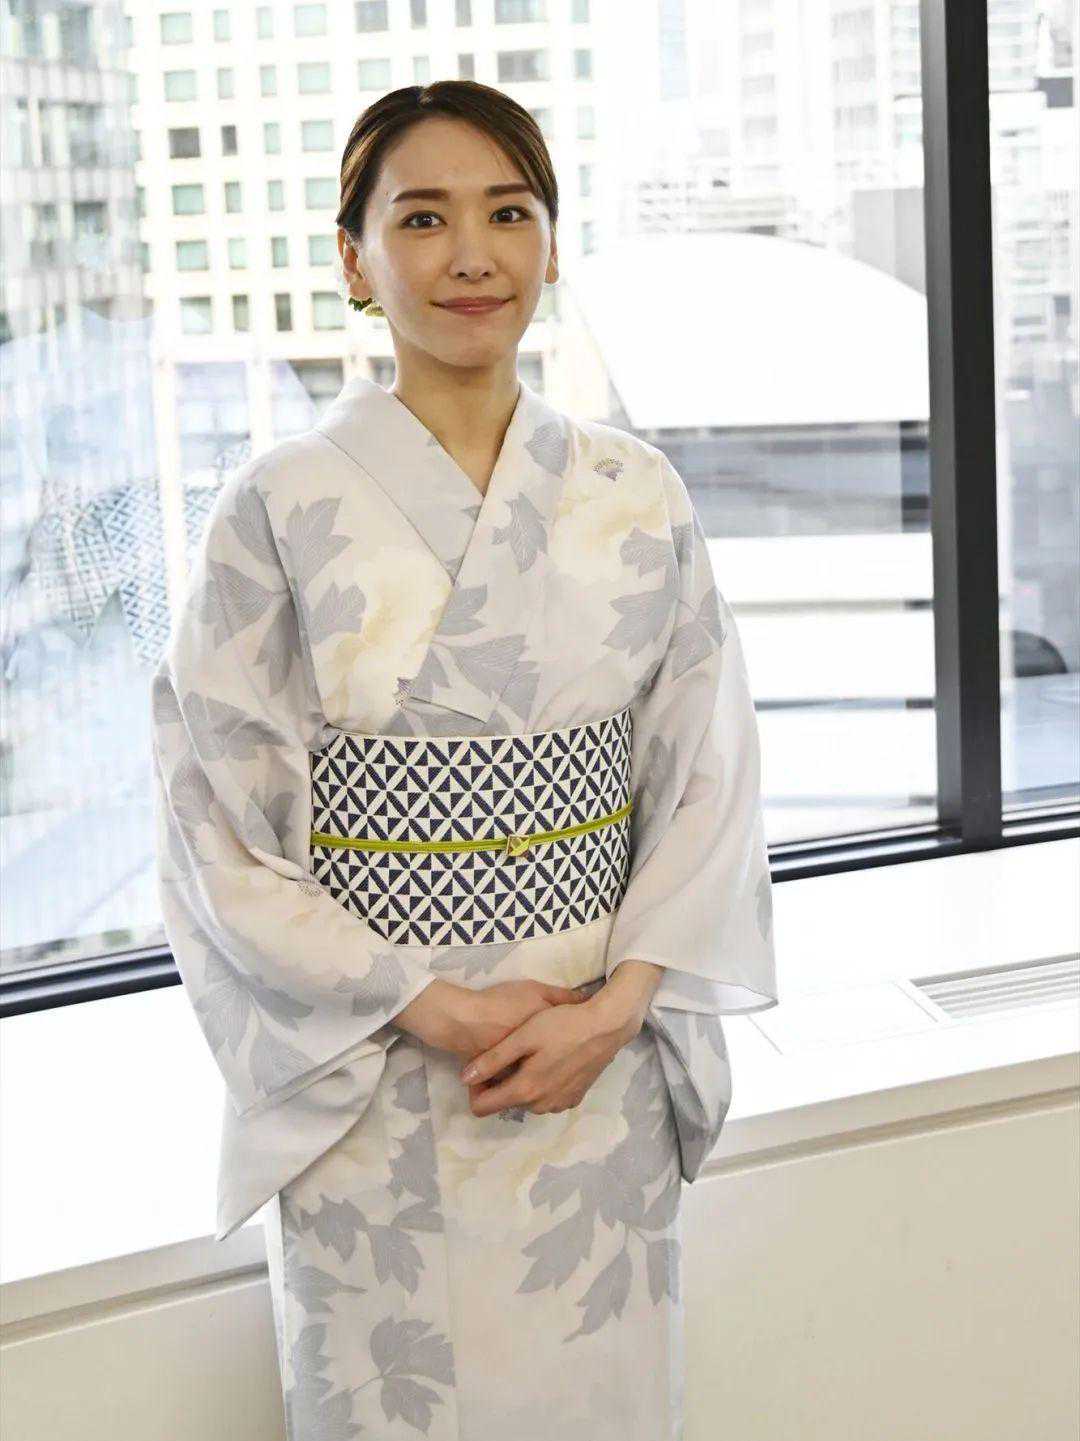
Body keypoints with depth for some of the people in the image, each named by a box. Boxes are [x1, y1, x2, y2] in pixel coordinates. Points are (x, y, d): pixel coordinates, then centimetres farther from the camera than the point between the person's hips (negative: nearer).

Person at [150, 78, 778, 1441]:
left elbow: (709, 774, 2)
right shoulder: (280, 506, -6)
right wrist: (429, 1008, -14)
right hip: (367, 1081, -2)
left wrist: (619, 1003, -11)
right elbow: (216, 823, -7)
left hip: (601, 1060, 3)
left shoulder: (638, 495, 2)